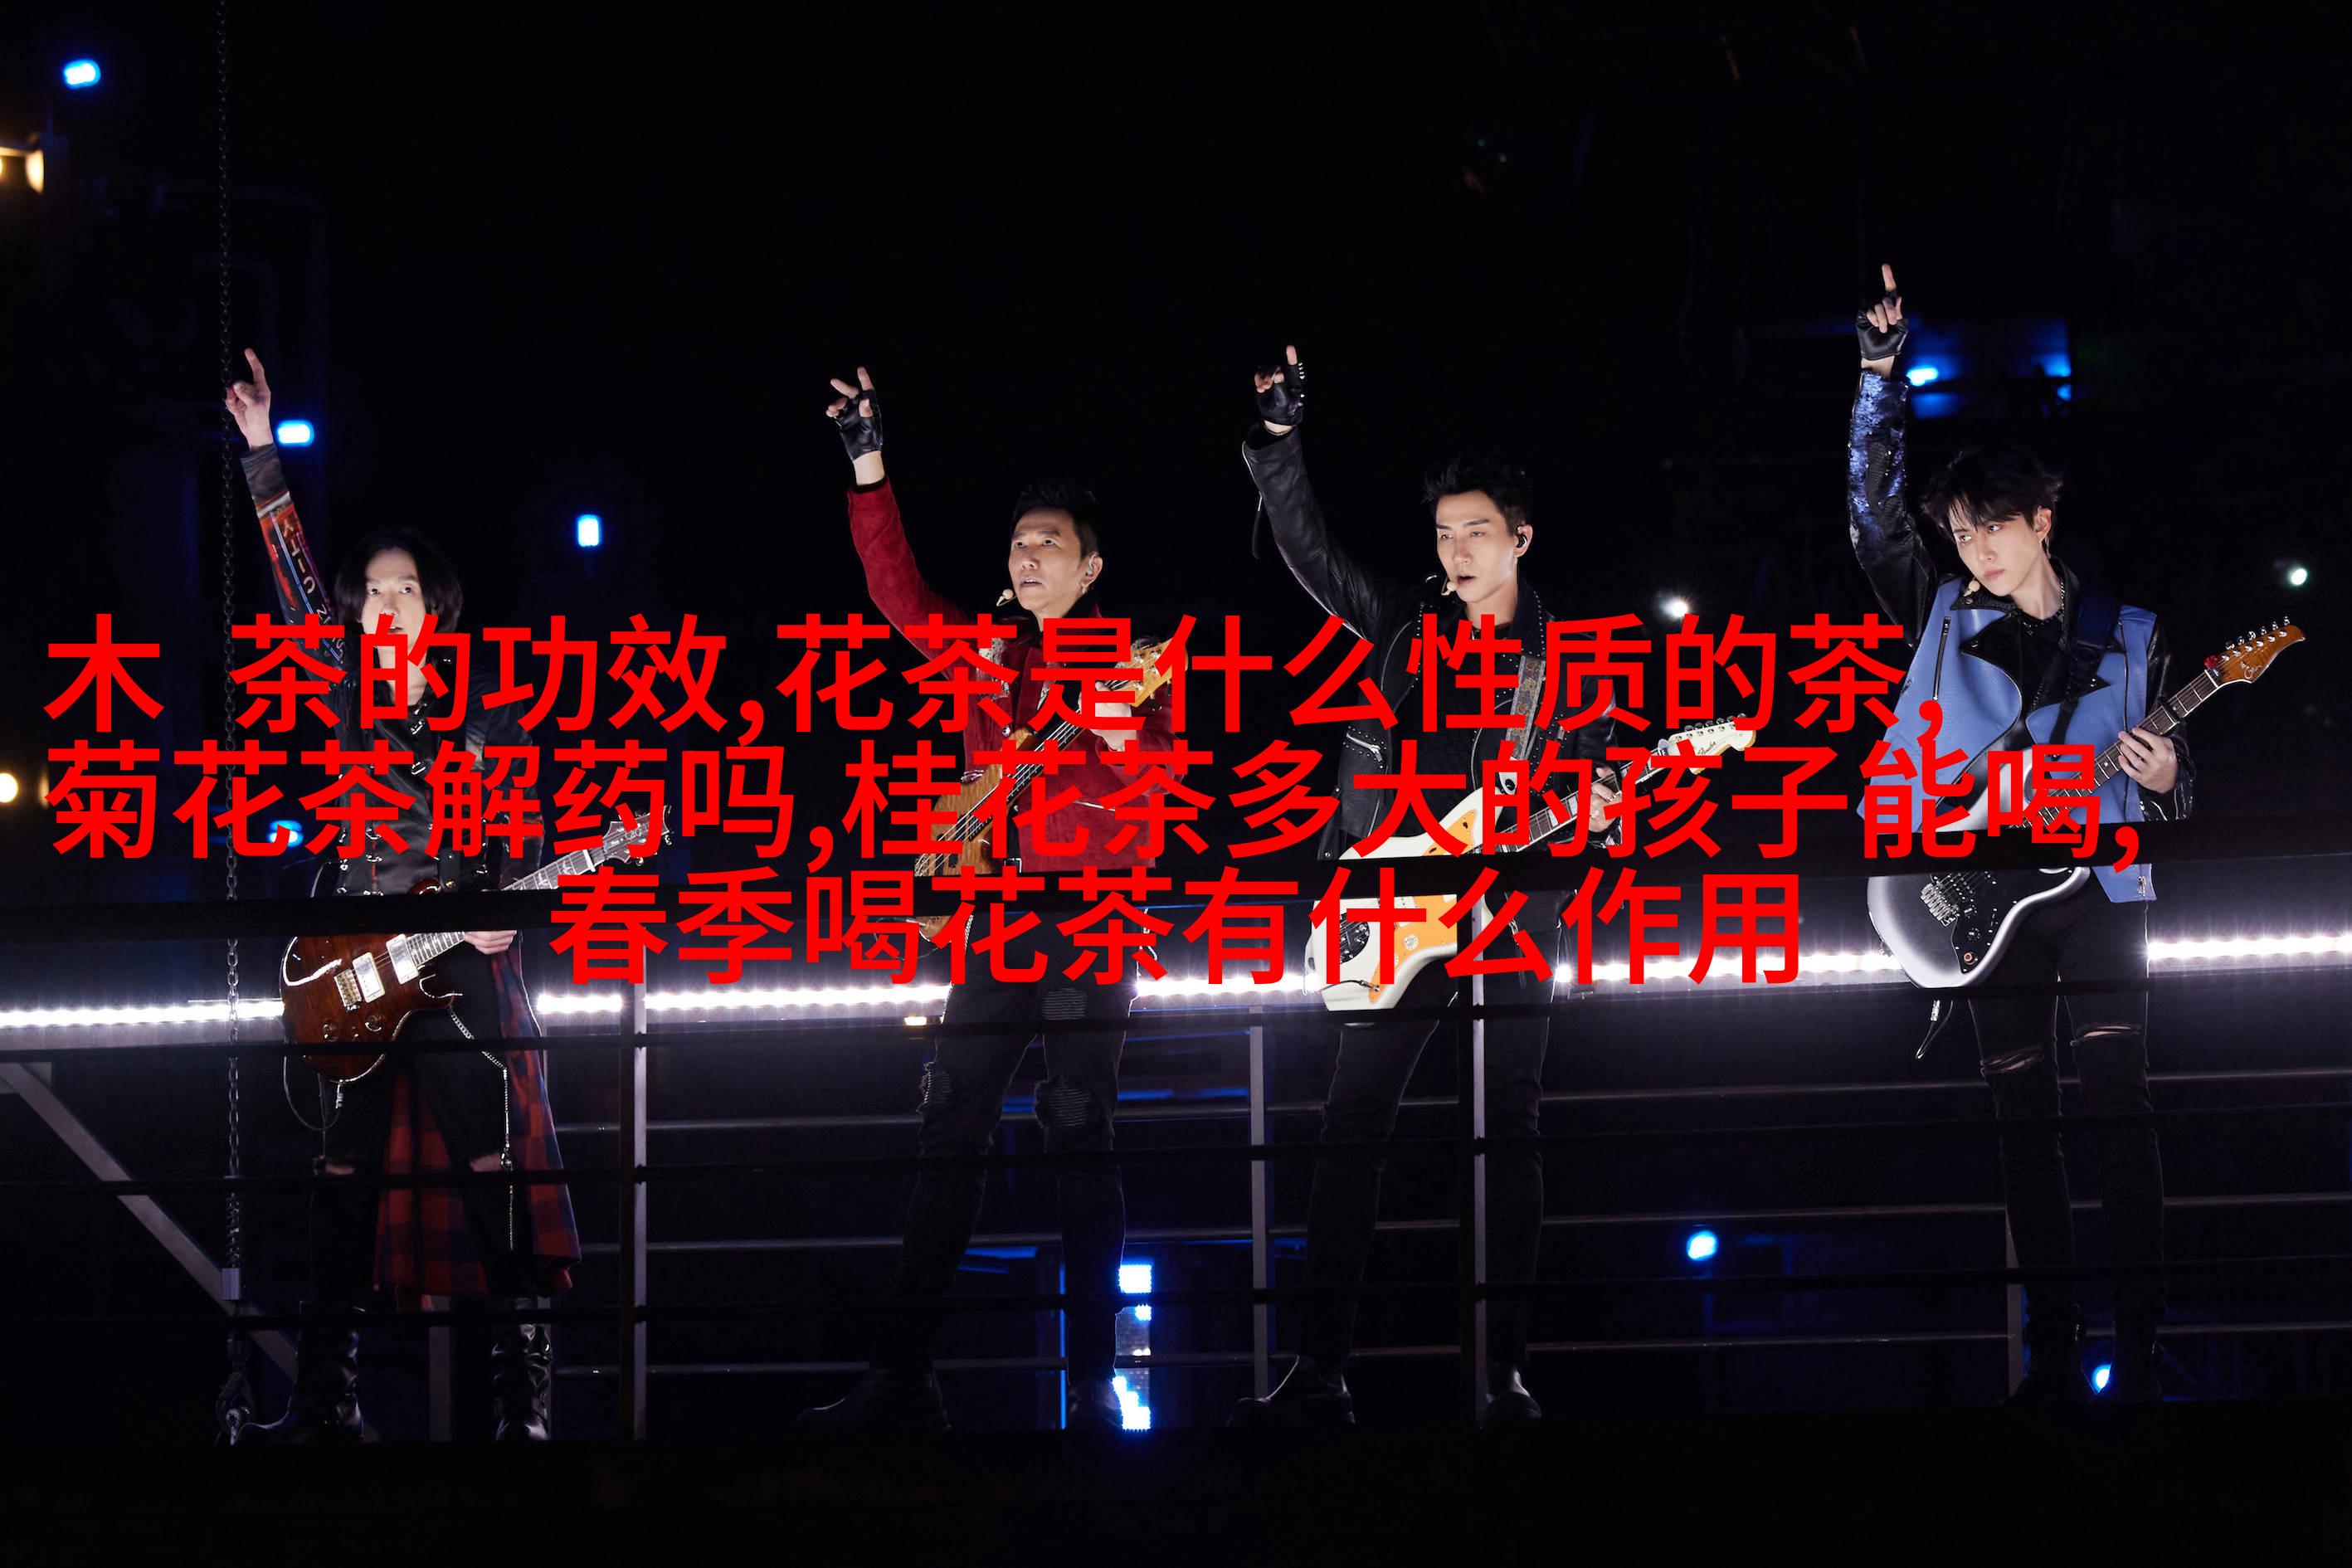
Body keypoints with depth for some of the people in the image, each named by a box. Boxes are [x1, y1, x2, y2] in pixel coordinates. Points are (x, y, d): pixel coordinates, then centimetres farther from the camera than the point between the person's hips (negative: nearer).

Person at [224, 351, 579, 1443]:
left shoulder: (487, 718, 4)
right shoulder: (347, 707, 10)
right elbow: (293, 582, 5)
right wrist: (262, 458, 1)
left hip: (465, 968, -4)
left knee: (495, 1178, -8)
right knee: (345, 1183, 4)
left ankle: (523, 1401, -9)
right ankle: (326, 1402, 7)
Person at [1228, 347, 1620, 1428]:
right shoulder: (1405, 621, 10)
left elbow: (1591, 775, 8)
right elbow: (1308, 548, 4)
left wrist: (1591, 811, -14)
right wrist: (1279, 441, -7)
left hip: (1512, 905, -1)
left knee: (1510, 1127, -3)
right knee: (1352, 1121, -6)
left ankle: (1506, 1371, 0)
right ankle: (1319, 1370, -7)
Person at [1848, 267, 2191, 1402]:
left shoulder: (2127, 637, 9)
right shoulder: (1945, 618, 9)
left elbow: (2167, 777, 14)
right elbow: (1871, 499, 3)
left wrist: (2163, 782, -10)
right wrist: (1882, 370, -5)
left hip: (2098, 889, -1)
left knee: (2119, 1106, -11)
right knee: (2023, 1118, 2)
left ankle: (2139, 1346, -12)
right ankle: (2052, 1351, 5)